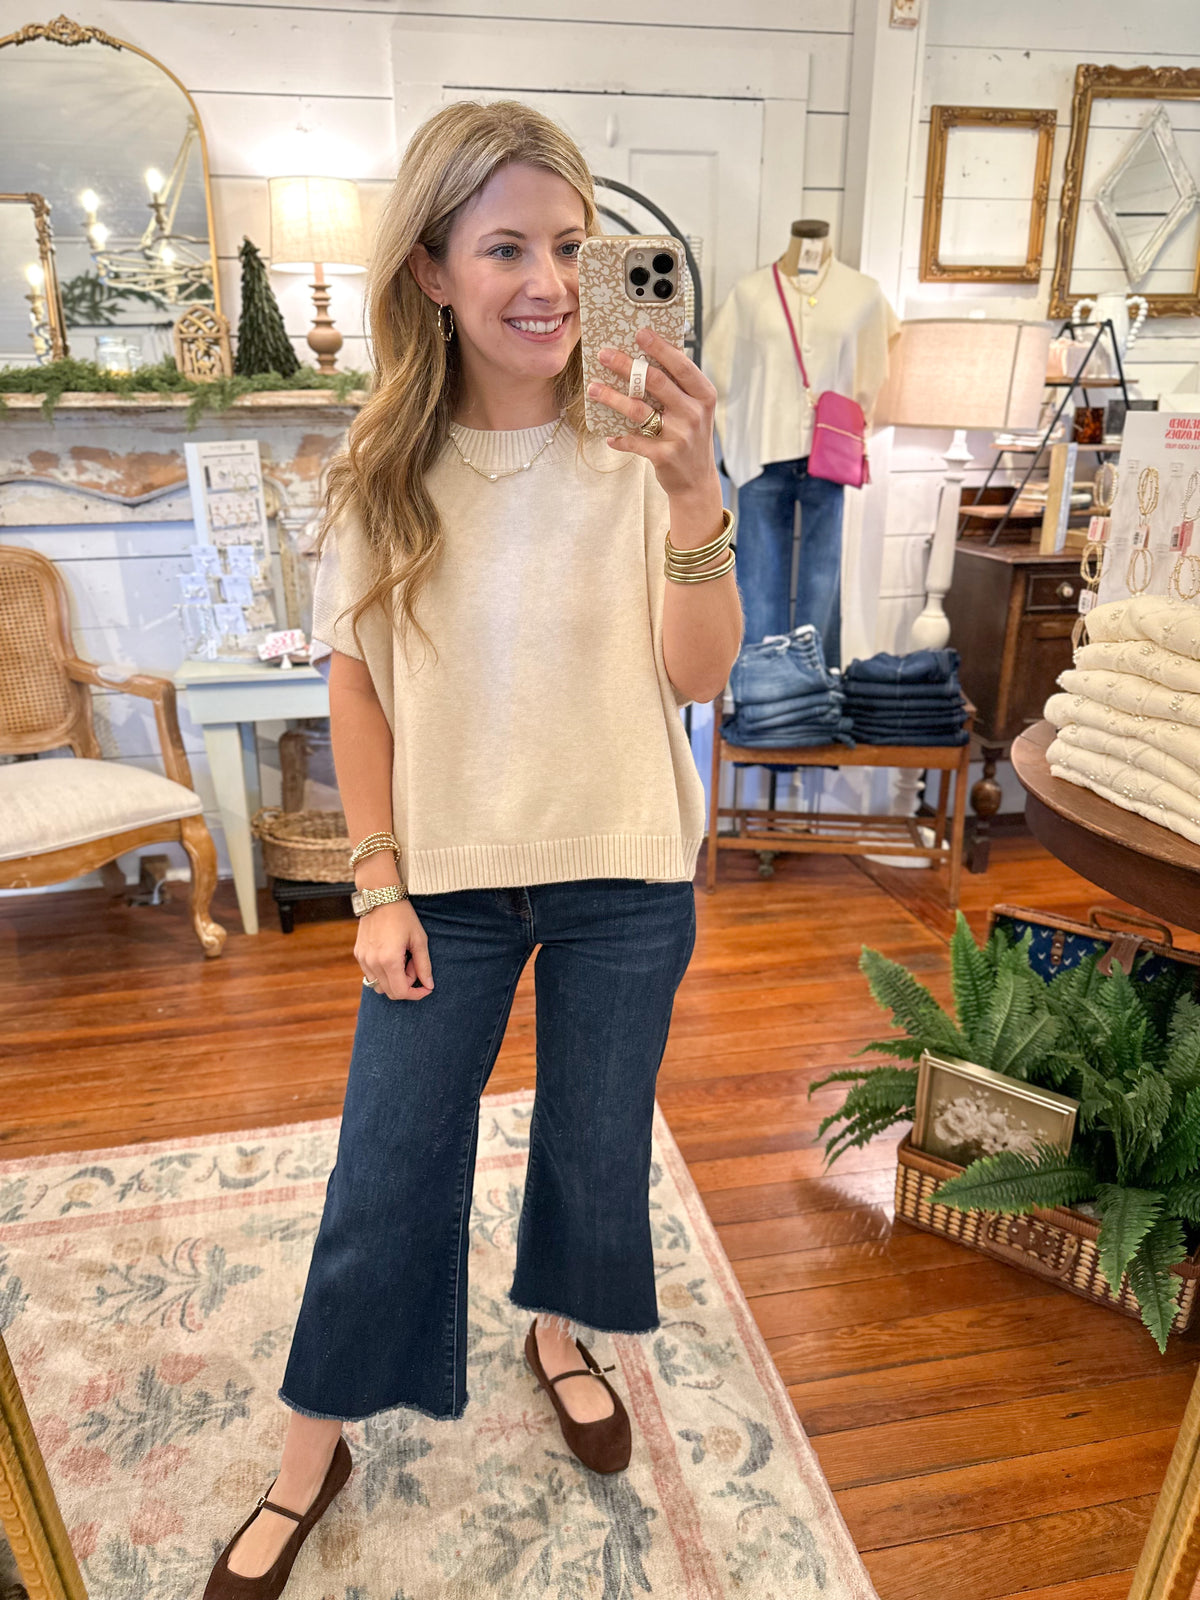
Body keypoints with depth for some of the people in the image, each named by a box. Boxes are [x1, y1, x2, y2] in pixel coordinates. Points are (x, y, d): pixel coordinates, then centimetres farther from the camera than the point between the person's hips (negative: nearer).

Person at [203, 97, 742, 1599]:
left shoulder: (636, 446, -9)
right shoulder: (383, 467, -5)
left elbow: (699, 675, -15)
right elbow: (357, 682, -1)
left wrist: (695, 497, -31)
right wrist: (381, 884, -4)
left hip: (623, 874, 0)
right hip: (448, 878, 1)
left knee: (595, 1143, 19)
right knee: (384, 1175, 10)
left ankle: (559, 1333, 51)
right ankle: (311, 1459, 35)